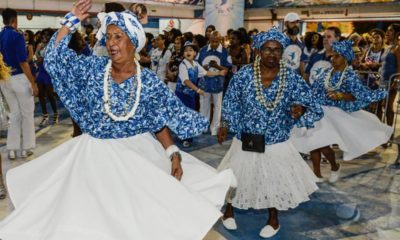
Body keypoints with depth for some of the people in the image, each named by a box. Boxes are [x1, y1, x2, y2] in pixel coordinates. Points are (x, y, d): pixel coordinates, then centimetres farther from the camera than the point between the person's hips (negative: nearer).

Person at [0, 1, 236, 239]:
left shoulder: (149, 81, -8)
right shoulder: (94, 67, -2)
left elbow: (161, 122, -3)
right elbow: (54, 57, -4)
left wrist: (173, 154, -13)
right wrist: (71, 21, -8)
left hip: (137, 153, -2)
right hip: (95, 153, 2)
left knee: (140, 213, 2)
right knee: (91, 213, 11)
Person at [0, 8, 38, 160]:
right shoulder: (17, 36, -13)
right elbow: (23, 62, -19)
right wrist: (33, 82, -16)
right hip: (19, 78, -6)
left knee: (14, 113, 15)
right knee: (27, 113, 7)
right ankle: (25, 148, 13)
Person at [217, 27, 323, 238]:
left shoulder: (292, 79, -10)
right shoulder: (243, 75, -11)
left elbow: (313, 108, -8)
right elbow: (231, 105, -1)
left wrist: (301, 109, -29)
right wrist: (225, 125, -12)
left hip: (276, 144, 0)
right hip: (246, 143, 0)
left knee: (274, 182, 17)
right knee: (235, 179, 15)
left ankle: (273, 220, 44)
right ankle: (228, 212, 45)